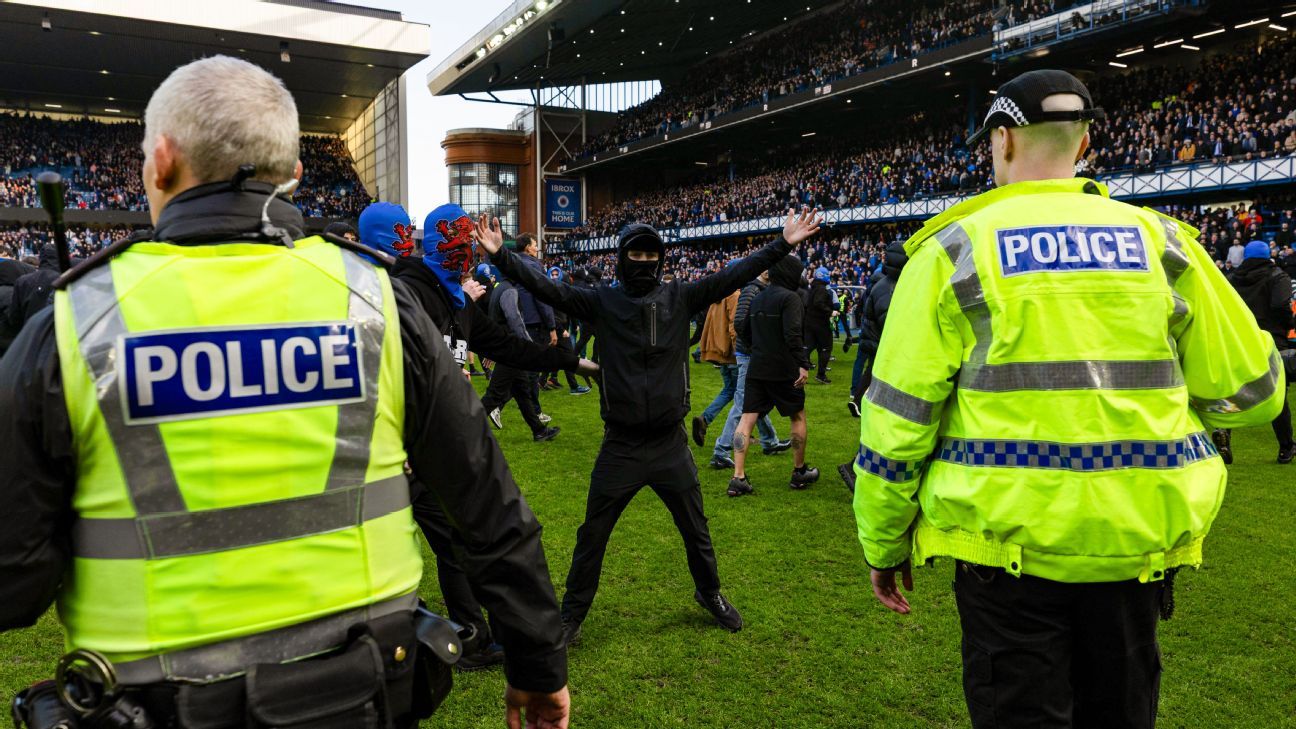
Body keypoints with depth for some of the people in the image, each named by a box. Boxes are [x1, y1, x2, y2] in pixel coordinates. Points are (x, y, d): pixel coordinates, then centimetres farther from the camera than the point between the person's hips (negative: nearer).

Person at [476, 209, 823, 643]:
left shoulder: (679, 297, 0)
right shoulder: (602, 302, -4)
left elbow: (732, 277, -4)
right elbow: (547, 289, -12)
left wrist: (783, 245, -10)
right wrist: (501, 257, -25)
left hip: (671, 445, 2)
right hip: (620, 448, -1)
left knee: (695, 529, 19)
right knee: (592, 536, 9)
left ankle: (710, 594, 44)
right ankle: (572, 615, 28)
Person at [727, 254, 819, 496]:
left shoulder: (758, 298, 13)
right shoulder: (789, 297, -11)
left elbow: (745, 329, 22)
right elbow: (793, 334, -22)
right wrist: (803, 364, -23)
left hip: (756, 369, 6)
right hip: (783, 370, -6)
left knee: (747, 419, 2)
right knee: (798, 417, 12)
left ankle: (738, 478, -5)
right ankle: (800, 472, 23)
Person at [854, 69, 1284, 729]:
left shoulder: (954, 248, -5)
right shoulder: (1162, 242, 2)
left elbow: (896, 419, -7)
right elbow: (1249, 392, 9)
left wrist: (882, 544, 4)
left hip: (1008, 543, -3)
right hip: (1139, 543, 4)